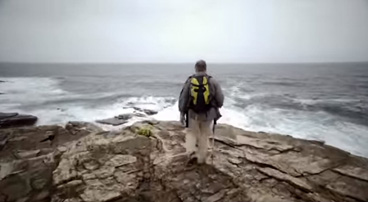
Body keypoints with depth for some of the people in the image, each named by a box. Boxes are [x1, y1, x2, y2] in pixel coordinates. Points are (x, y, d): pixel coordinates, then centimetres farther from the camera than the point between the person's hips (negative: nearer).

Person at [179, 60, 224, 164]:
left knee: (192, 133, 20)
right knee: (204, 135, 16)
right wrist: (217, 107, 15)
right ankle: (201, 158, 22)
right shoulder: (212, 81, -9)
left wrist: (181, 114, 3)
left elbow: (182, 99, -6)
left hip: (193, 113, 0)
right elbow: (220, 98, -6)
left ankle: (191, 152, 0)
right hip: (208, 114, 0)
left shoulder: (189, 81, -7)